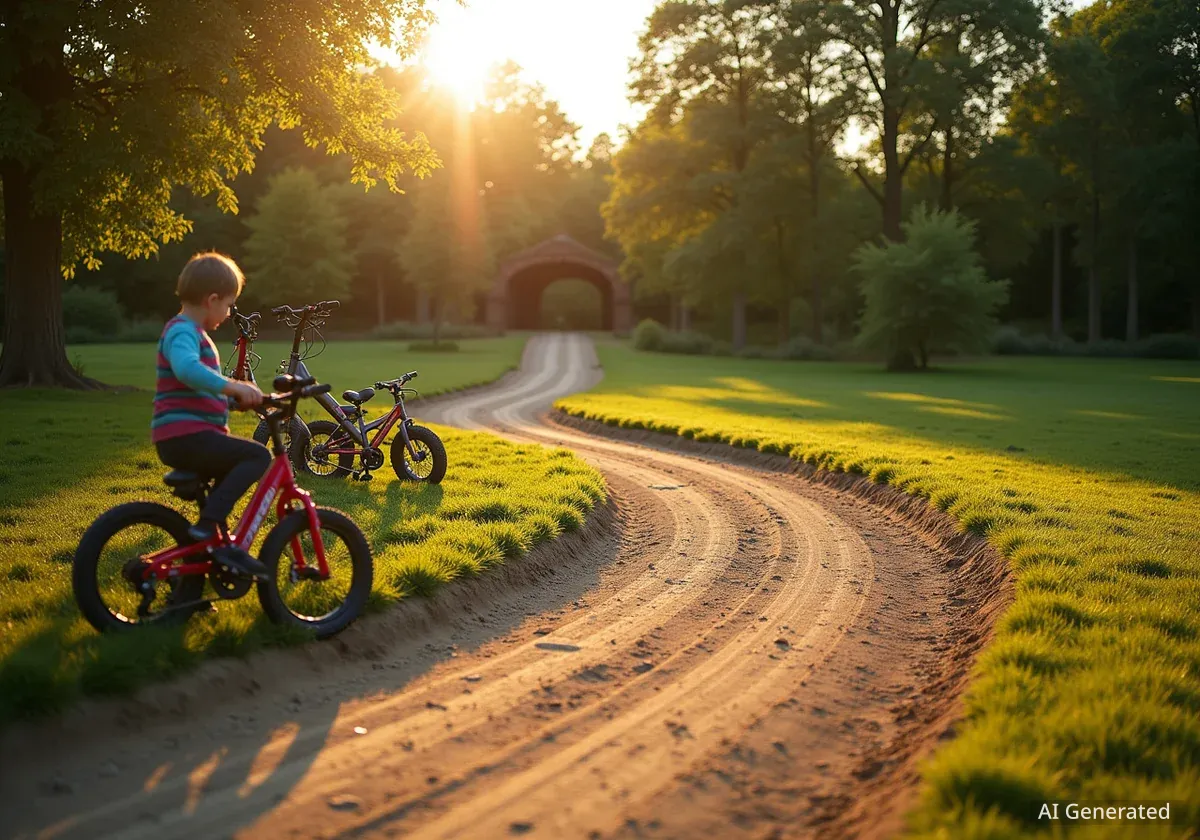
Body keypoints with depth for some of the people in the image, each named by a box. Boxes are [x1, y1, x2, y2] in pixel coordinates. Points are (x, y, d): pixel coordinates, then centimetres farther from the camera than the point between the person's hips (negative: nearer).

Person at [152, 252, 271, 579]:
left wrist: (240, 395, 21)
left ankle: (219, 546, 32)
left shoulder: (190, 331, 22)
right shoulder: (183, 331, -13)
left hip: (182, 438, 11)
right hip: (184, 435, -11)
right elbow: (187, 369, -36)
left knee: (235, 468, 30)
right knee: (258, 456, -20)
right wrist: (232, 386, -41)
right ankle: (207, 525, -23)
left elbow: (205, 388, 30)